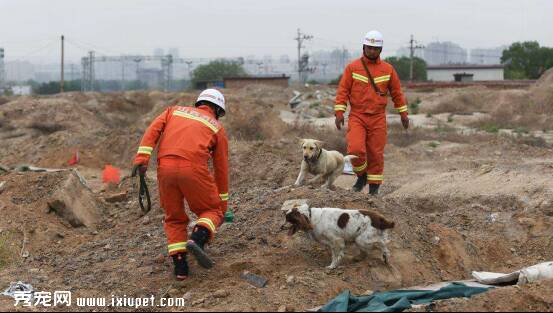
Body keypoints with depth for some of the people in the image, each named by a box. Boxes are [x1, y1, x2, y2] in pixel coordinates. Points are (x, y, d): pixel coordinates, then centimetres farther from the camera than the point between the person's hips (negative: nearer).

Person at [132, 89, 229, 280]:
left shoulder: (175, 111, 28)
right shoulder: (217, 128, 23)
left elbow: (154, 129, 8)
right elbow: (221, 169, 25)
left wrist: (142, 157, -3)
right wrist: (223, 204, 33)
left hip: (165, 167, 3)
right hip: (193, 169, -3)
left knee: (174, 219, 20)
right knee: (212, 211, 16)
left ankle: (180, 265, 6)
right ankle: (197, 239, -14)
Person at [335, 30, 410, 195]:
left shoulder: (388, 69, 5)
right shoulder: (352, 67, 0)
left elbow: (396, 92, 13)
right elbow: (343, 90, -1)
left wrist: (403, 113, 13)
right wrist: (339, 112, -10)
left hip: (378, 119, 1)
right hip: (357, 117, -1)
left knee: (376, 153, 2)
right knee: (355, 149, -18)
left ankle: (374, 187, 15)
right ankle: (362, 176, 9)